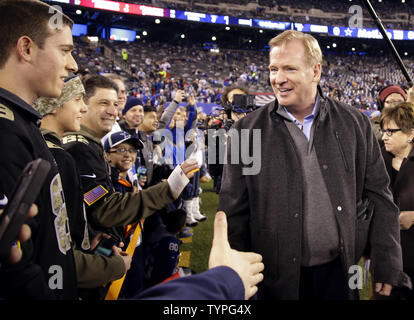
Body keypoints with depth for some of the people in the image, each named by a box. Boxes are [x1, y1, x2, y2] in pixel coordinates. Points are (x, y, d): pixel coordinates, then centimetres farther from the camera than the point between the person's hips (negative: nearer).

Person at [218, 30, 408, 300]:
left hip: (340, 272, 2)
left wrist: (388, 267, 0)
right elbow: (234, 211, -2)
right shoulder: (248, 131, -4)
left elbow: (379, 197, 3)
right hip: (277, 278, -1)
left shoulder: (354, 124, 1)